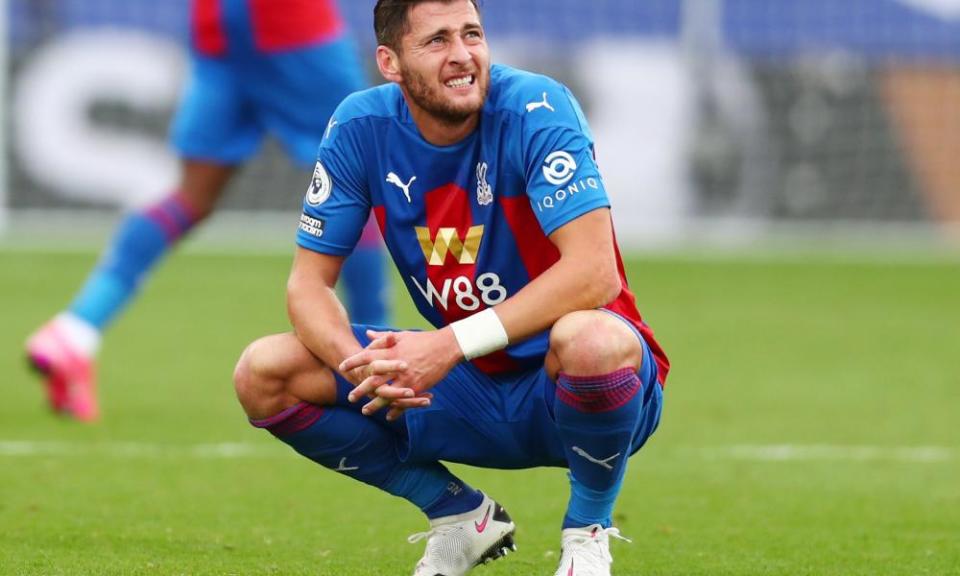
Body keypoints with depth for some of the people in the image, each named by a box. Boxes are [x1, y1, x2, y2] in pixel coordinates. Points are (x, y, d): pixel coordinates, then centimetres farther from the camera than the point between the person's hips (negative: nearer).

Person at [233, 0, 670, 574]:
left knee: (589, 341, -41)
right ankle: (460, 515, 8)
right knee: (263, 375, -10)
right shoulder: (362, 127, -7)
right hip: (469, 389, 5)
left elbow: (594, 272, -30)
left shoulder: (535, 108, -20)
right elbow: (309, 281, -4)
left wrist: (452, 344, -36)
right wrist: (356, 364, -27)